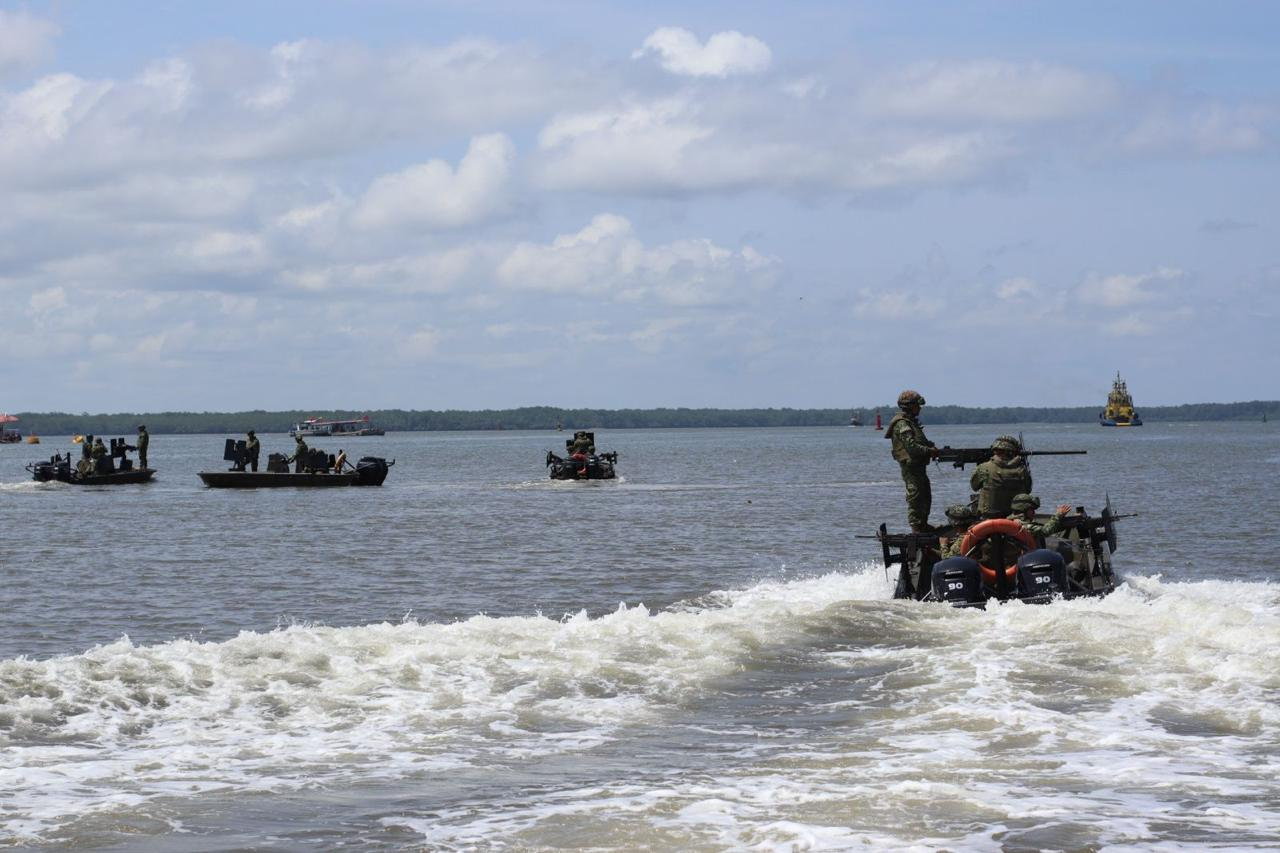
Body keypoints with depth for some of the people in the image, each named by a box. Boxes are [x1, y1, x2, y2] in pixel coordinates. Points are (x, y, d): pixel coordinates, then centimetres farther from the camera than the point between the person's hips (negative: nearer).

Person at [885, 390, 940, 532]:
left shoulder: (911, 422, 18)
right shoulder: (902, 424, -15)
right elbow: (911, 446, -24)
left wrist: (931, 448, 8)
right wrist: (929, 451, -18)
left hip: (918, 465, 11)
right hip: (911, 465, -11)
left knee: (925, 496, 17)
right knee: (915, 497, -7)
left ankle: (922, 525, 27)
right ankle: (916, 527, -4)